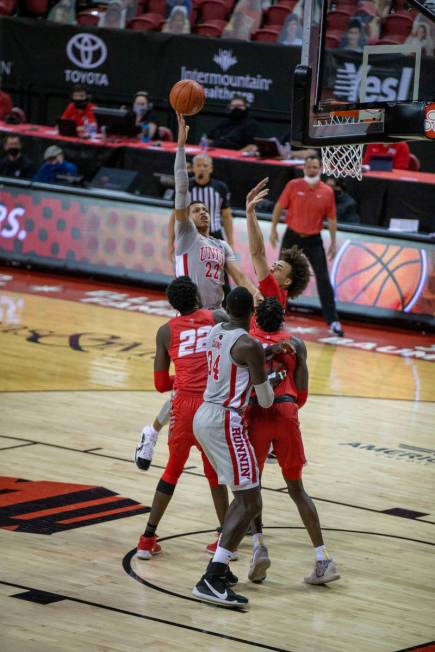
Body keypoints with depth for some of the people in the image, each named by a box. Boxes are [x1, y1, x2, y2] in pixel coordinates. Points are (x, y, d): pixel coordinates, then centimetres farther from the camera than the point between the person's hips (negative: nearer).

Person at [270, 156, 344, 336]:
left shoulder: (327, 192, -3)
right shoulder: (293, 185, -6)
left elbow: (331, 218, 3)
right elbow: (279, 206, 1)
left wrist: (333, 242, 1)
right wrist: (273, 229, -2)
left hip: (313, 240, 0)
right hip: (292, 236, 0)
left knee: (323, 280, -6)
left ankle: (333, 321, -5)